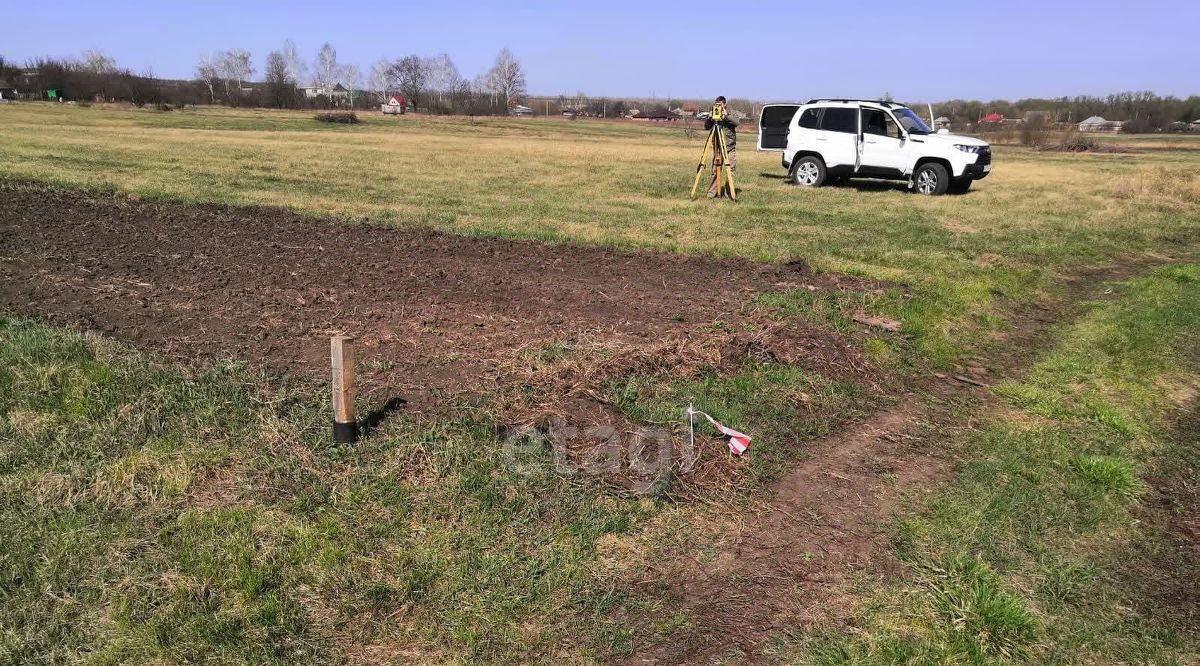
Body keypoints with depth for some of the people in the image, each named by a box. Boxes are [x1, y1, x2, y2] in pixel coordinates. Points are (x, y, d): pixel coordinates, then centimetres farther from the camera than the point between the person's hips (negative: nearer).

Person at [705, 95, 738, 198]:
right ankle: (712, 192, -1)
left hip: (730, 147, -1)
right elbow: (706, 127, -1)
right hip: (717, 147, 1)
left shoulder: (729, 115, 1)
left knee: (731, 169, -3)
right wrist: (709, 118, -18)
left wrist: (726, 115, -26)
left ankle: (727, 192, 6)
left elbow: (736, 123, -17)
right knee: (715, 170, -3)